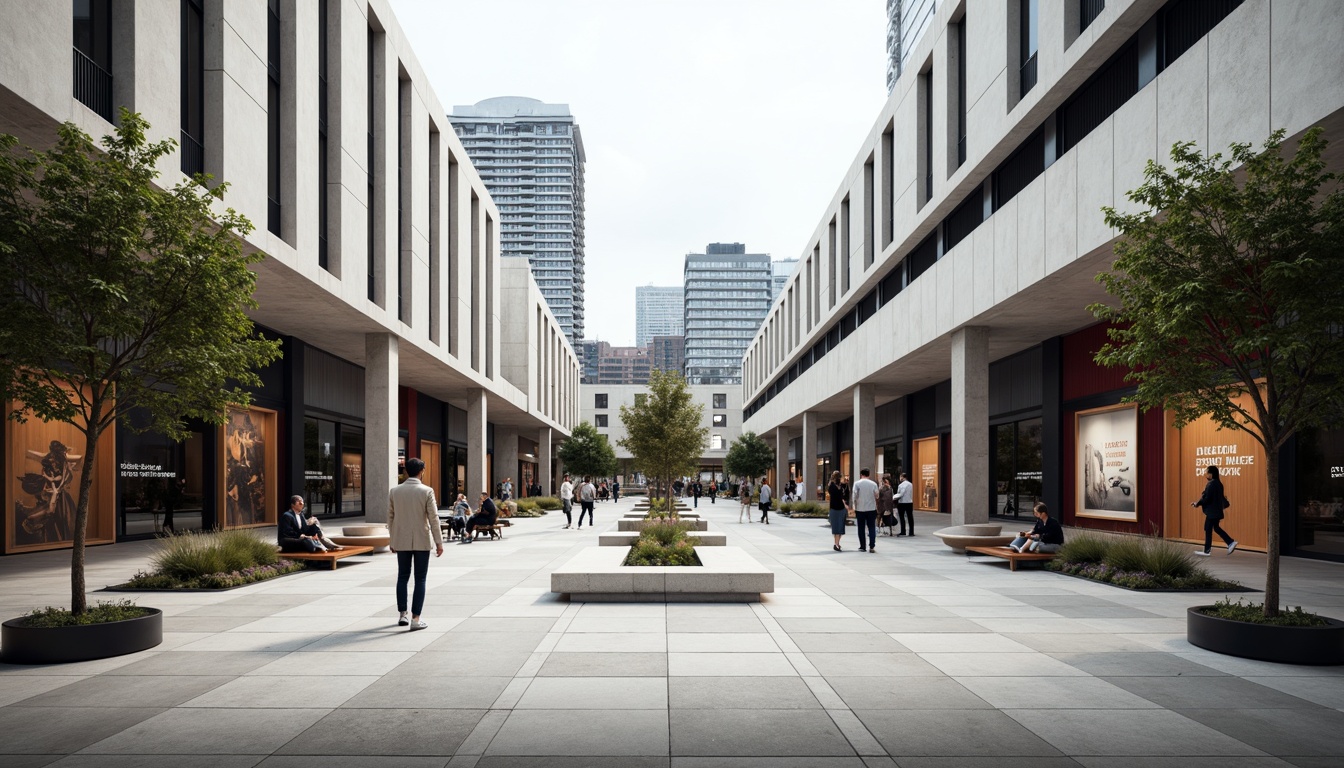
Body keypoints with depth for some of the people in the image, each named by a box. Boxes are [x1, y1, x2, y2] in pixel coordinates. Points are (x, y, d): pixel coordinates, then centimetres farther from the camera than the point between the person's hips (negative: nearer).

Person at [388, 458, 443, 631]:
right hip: (421, 541, -3)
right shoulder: (426, 491, -10)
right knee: (420, 579, 2)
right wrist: (439, 542, -5)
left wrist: (391, 539, 17)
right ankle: (415, 619, -1)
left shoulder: (395, 491, 0)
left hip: (401, 541, 3)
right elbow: (433, 518, -10)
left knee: (402, 577, 15)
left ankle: (402, 615, 20)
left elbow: (390, 517, 6)